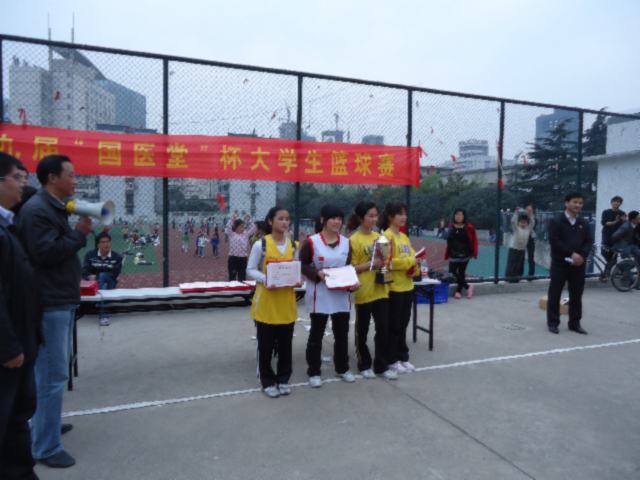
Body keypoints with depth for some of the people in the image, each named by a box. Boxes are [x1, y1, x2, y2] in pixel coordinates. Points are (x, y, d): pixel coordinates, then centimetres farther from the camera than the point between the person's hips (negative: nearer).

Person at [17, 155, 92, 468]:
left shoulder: (54, 207, 16)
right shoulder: (36, 210, -16)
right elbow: (45, 253, -24)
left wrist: (78, 233, 4)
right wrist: (79, 233, -16)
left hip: (62, 301, 10)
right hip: (50, 304, -10)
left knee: (50, 371, 21)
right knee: (53, 375, -4)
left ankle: (42, 424, 37)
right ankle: (46, 447, 8)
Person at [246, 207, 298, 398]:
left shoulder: (293, 245, 5)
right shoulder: (260, 244, -9)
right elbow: (250, 270, -7)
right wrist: (265, 279, -24)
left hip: (286, 300, 4)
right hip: (266, 299, -4)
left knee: (285, 342, 12)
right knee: (266, 344, 6)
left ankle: (283, 379, 28)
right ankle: (267, 381, 21)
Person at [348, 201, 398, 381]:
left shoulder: (378, 236, 8)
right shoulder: (354, 240, -11)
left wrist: (384, 263, -3)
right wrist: (370, 264, -21)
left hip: (381, 290, 5)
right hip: (363, 292, -5)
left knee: (384, 328, 7)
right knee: (362, 330, 9)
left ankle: (382, 365, 19)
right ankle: (364, 365, 24)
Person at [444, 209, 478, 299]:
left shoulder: (469, 227, -7)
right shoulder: (451, 227, 4)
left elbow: (474, 240, -3)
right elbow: (449, 242, 9)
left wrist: (474, 253, -9)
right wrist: (447, 254, 9)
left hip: (464, 254, -3)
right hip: (453, 254, 4)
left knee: (461, 273, 5)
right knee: (452, 273, -2)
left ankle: (459, 290, 21)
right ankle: (468, 287, 14)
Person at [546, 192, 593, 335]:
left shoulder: (583, 223, 11)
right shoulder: (556, 221, -5)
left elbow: (589, 242, 7)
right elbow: (554, 242, -13)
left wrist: (581, 255, -11)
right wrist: (571, 254, -18)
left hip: (578, 264, 5)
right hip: (560, 263, -5)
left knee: (576, 295, 9)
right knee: (555, 294, 1)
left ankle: (575, 323, 20)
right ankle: (552, 322, 11)